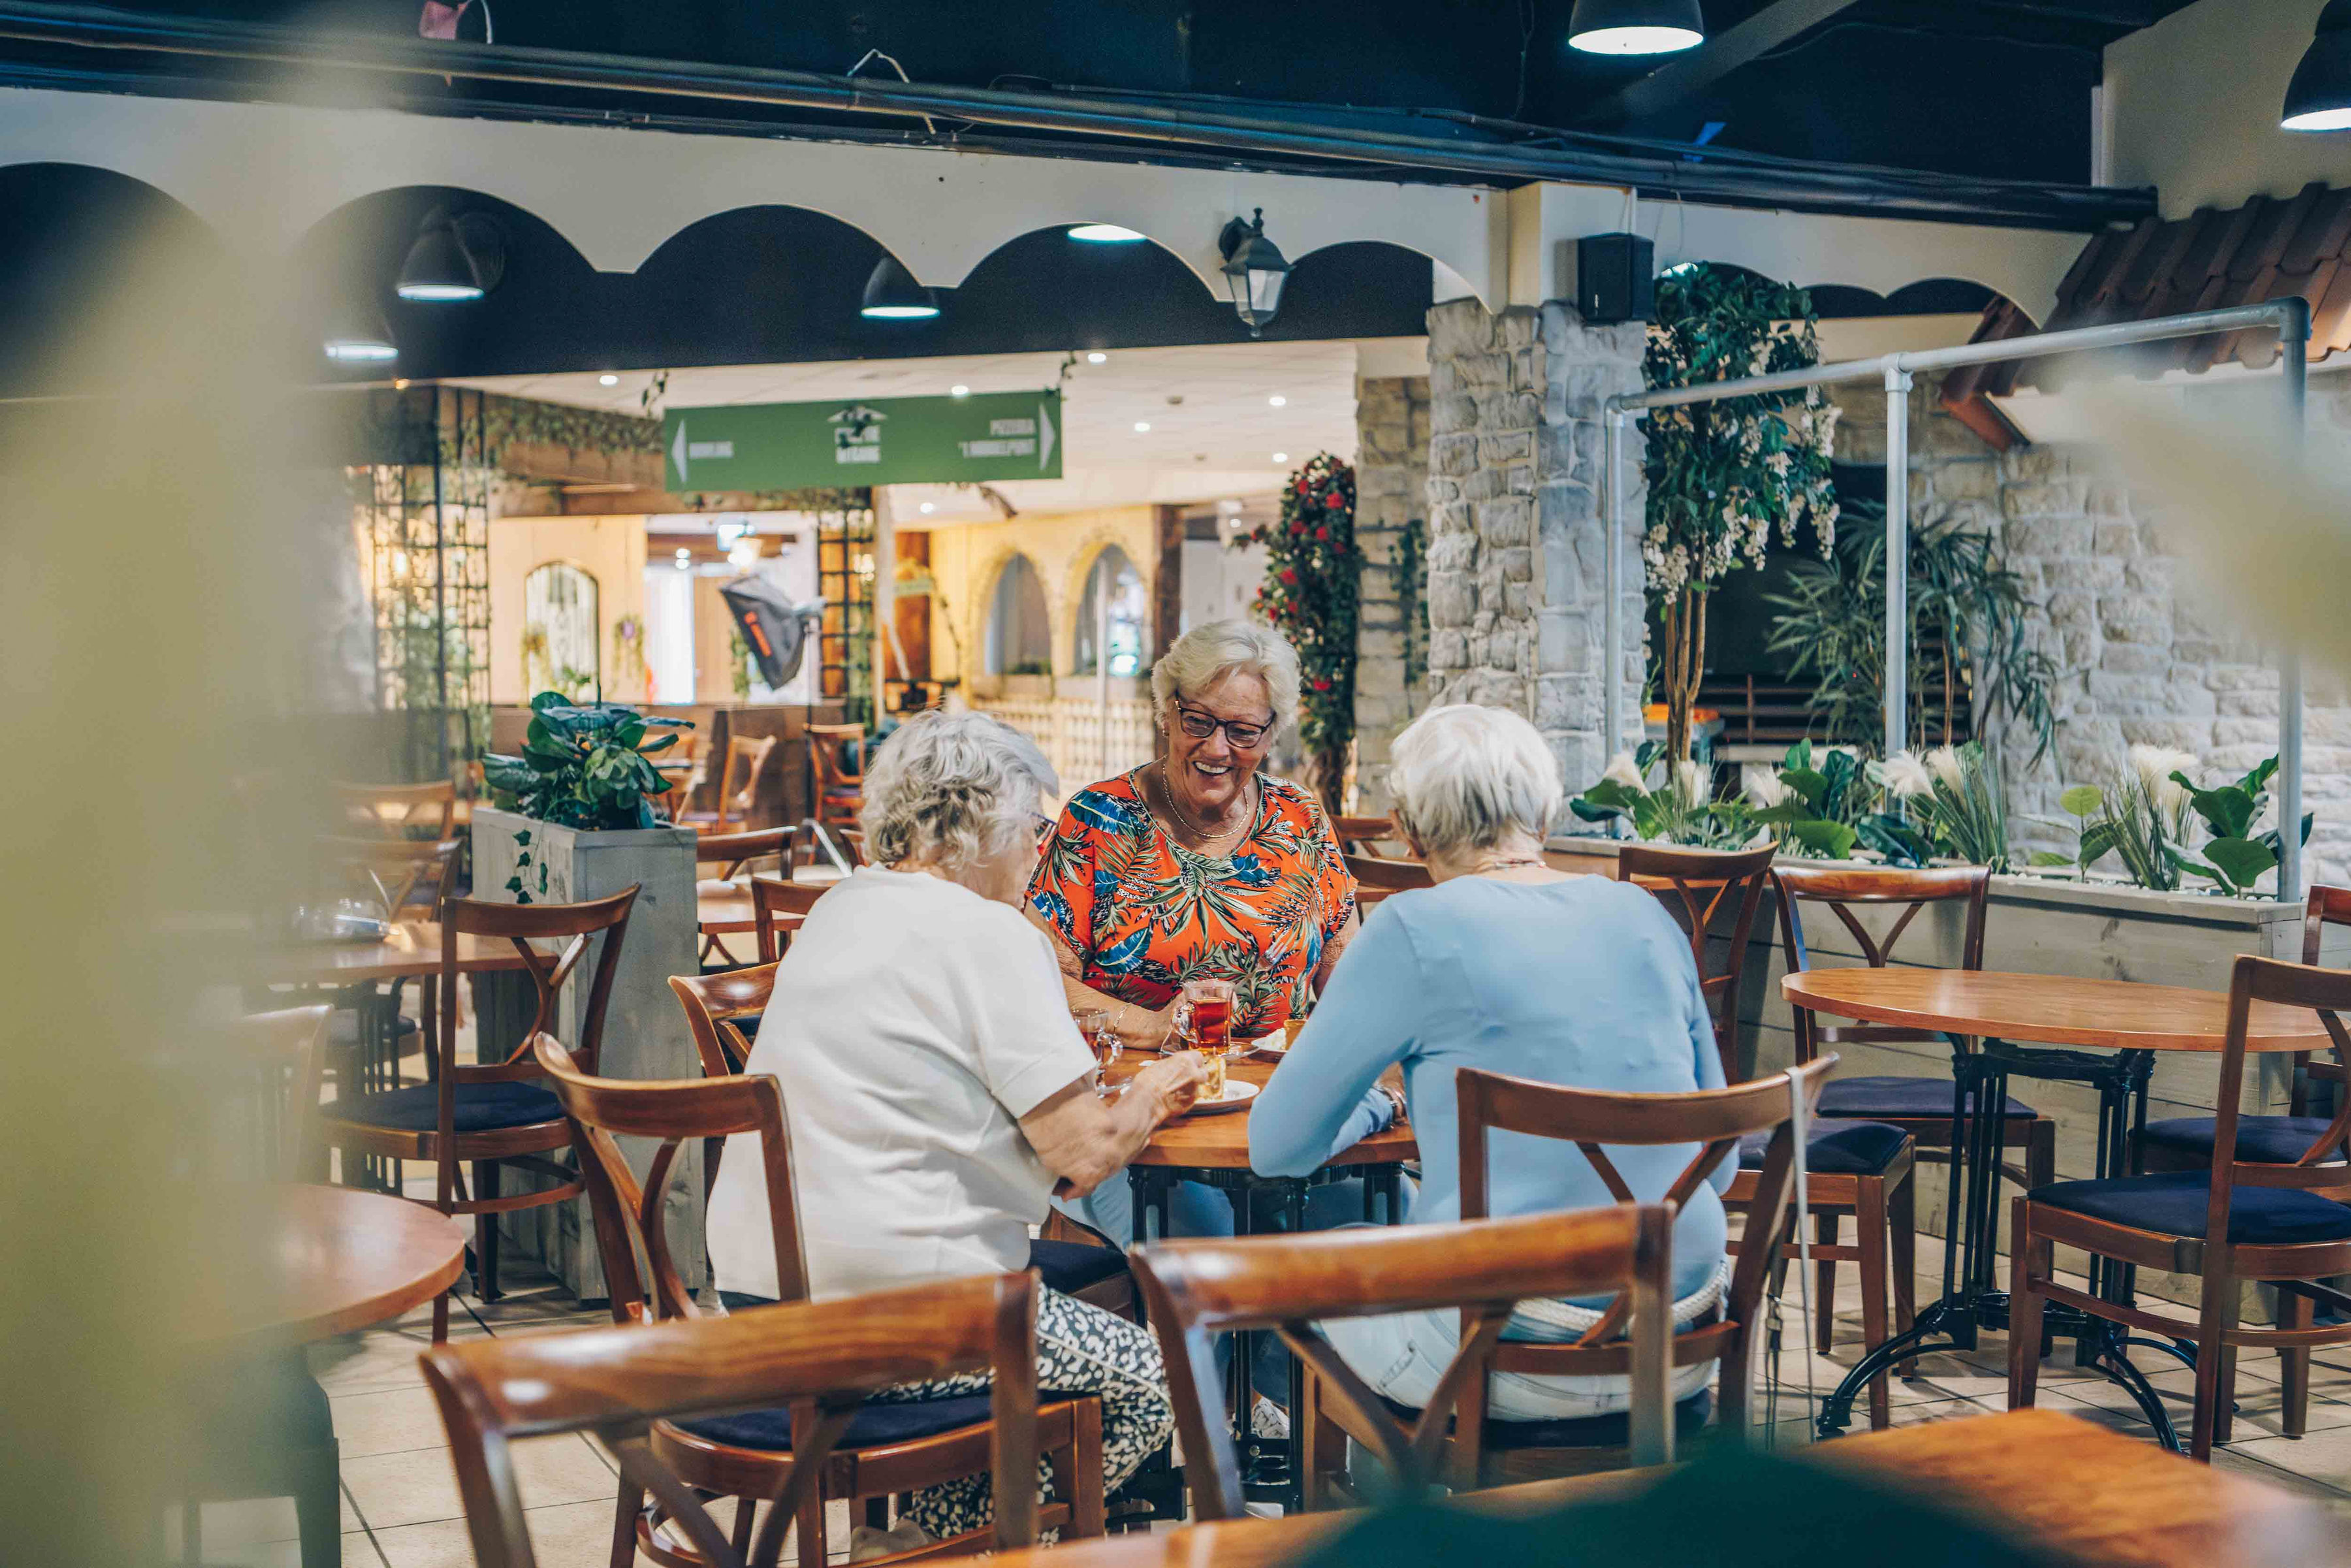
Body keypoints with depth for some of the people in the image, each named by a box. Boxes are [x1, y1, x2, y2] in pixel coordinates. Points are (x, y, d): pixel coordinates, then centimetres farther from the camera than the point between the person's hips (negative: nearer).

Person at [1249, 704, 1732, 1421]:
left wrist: (1374, 1101, 19)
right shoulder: (1645, 916, 6)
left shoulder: (1414, 930, -9)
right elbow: (1718, 1166, 12)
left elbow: (1277, 1149, -1)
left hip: (1512, 1363, -5)